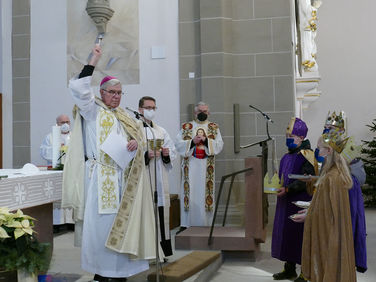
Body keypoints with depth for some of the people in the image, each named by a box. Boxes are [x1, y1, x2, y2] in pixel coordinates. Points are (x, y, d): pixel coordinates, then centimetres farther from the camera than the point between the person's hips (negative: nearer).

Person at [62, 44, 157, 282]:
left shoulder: (123, 116, 20)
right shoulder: (93, 110, 1)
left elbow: (137, 135, 20)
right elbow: (78, 88, -14)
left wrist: (136, 142, -4)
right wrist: (93, 61, -13)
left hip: (122, 177, 6)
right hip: (101, 176, -6)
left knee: (119, 221, 7)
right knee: (102, 222, -4)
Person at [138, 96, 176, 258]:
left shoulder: (161, 131, 19)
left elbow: (173, 152, 19)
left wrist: (167, 153, -3)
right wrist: (146, 155, -22)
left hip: (160, 181, 5)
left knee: (161, 213, 5)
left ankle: (163, 250, 13)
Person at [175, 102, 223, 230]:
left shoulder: (214, 127, 12)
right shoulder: (186, 127, 11)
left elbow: (219, 145, 1)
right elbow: (178, 144, 2)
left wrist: (206, 140, -13)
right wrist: (192, 142, -12)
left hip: (207, 167, 0)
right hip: (190, 165, 0)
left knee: (205, 193, -2)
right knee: (189, 193, -4)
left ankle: (205, 224, 3)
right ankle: (185, 224, -1)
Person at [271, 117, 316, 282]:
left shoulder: (307, 155, -12)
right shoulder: (287, 156, 13)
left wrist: (287, 189, -21)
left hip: (301, 202, -8)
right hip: (286, 202, 8)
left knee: (301, 235, -2)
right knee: (286, 233, 13)